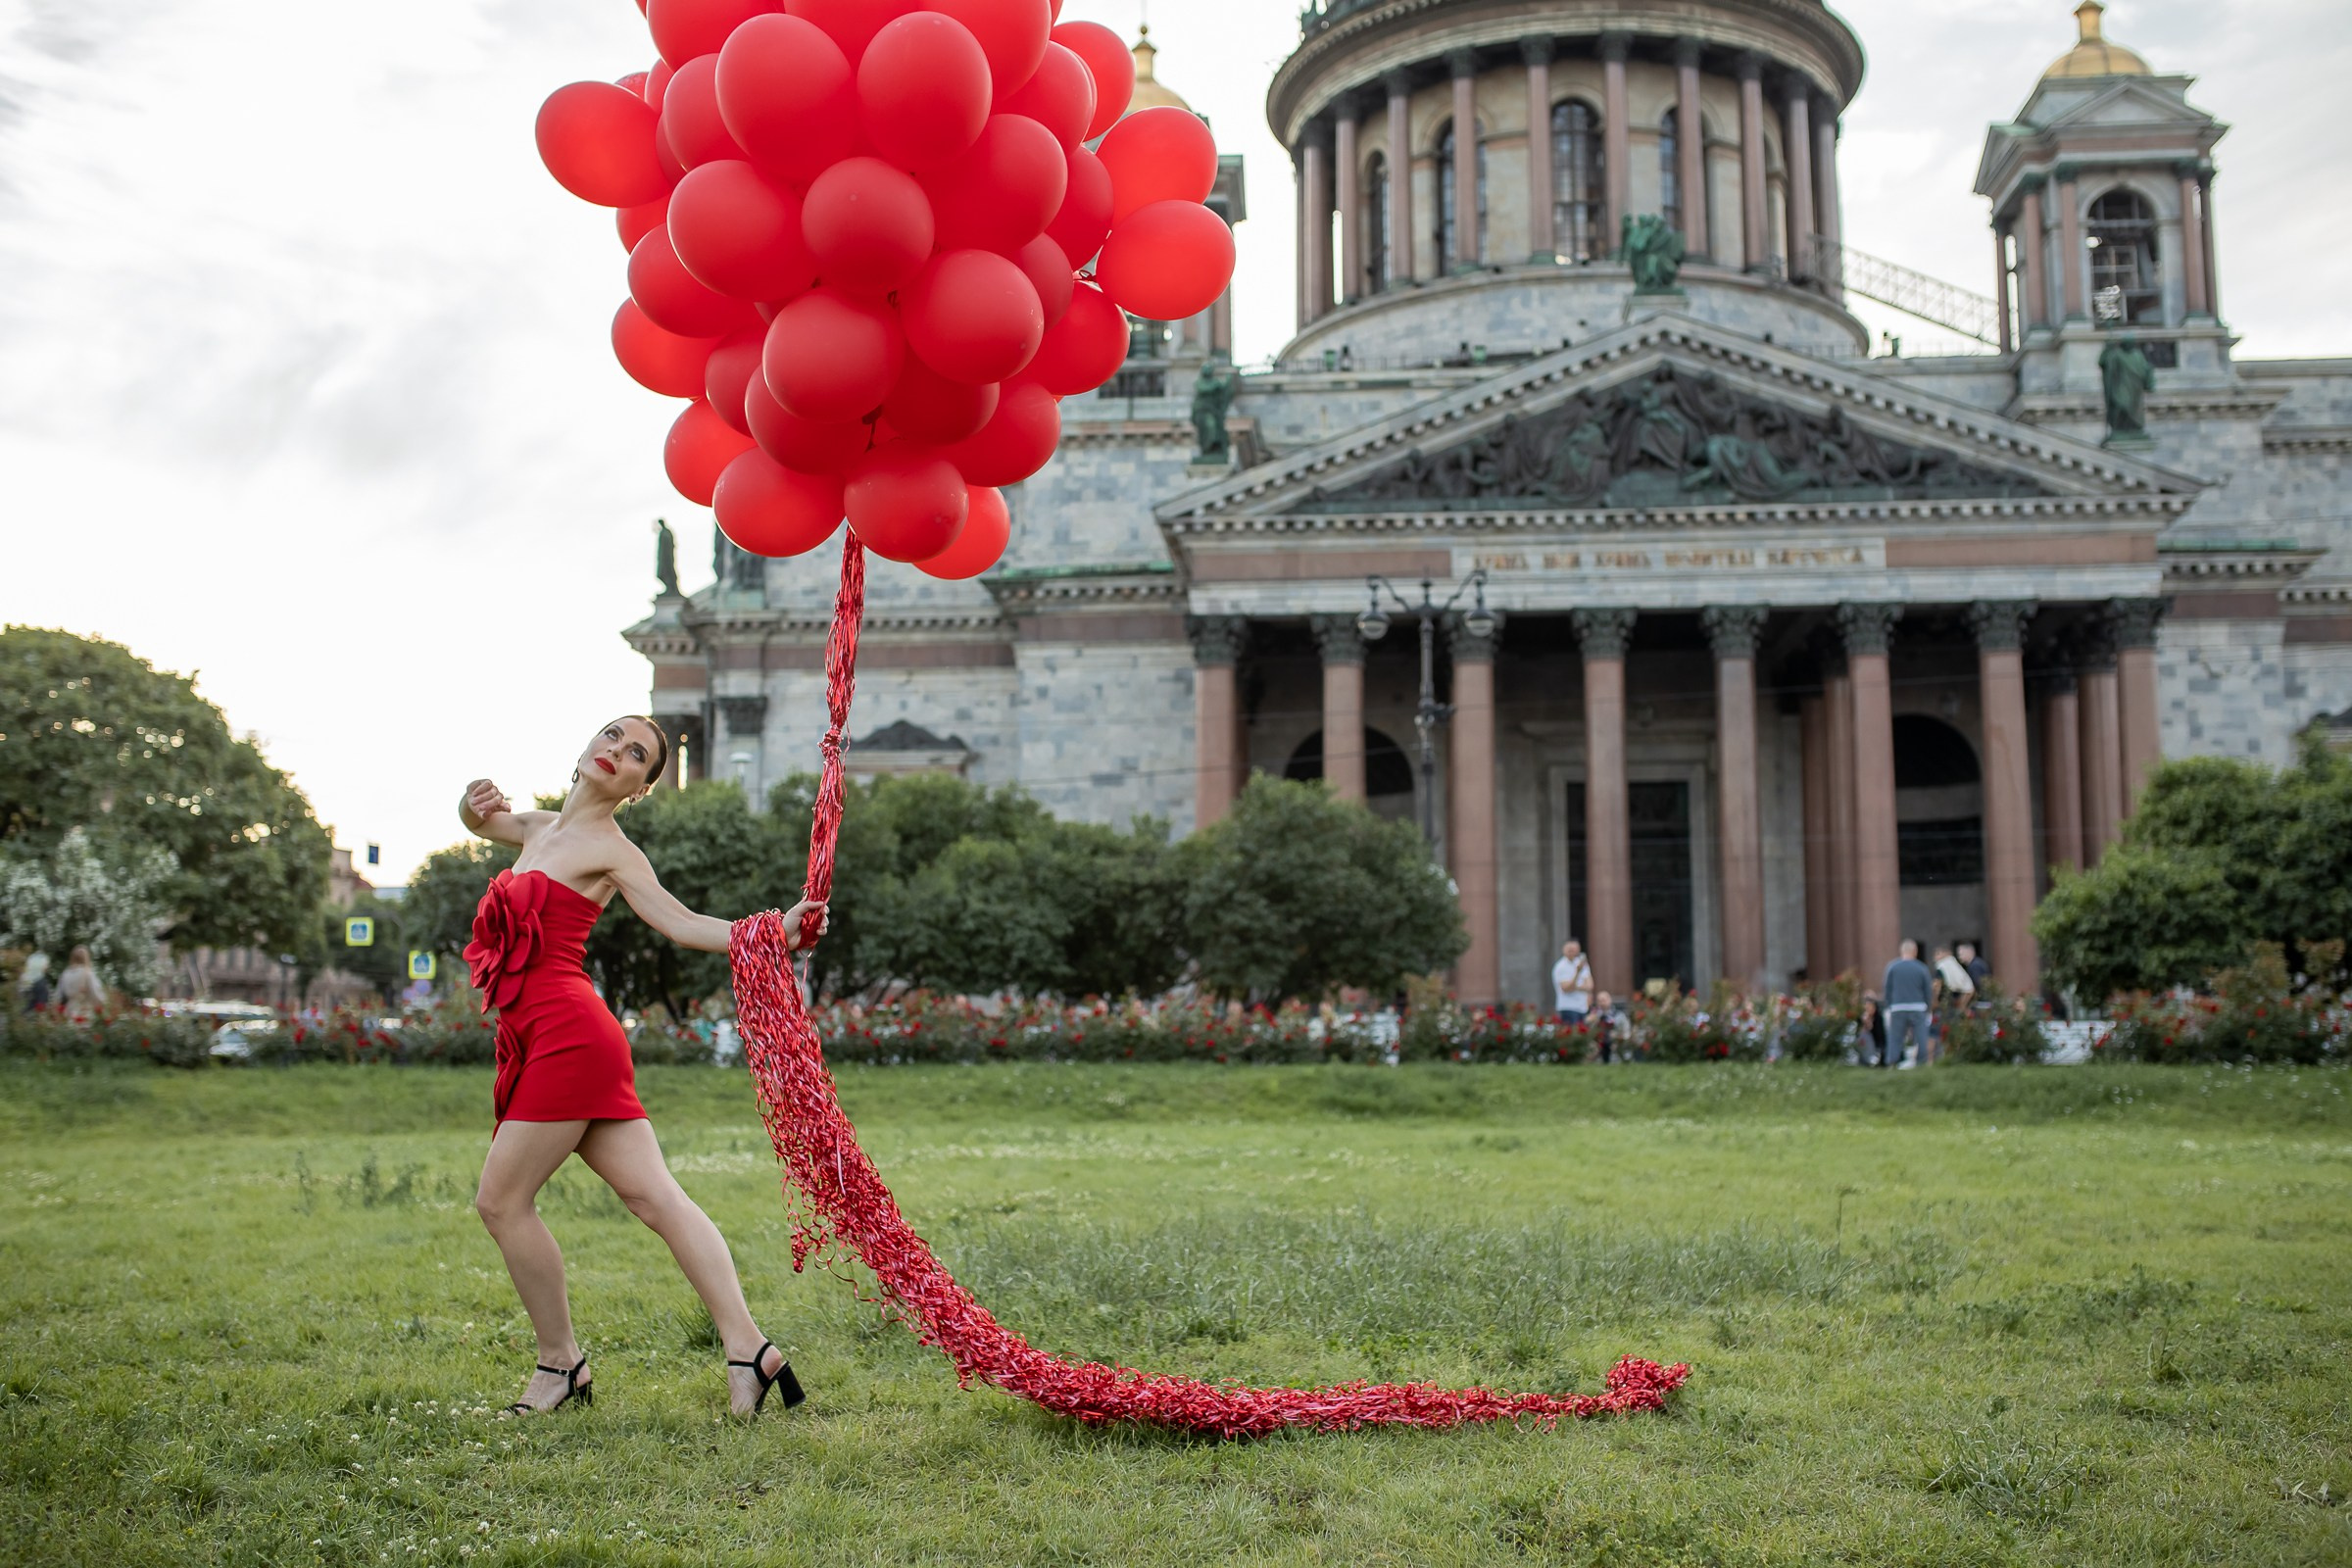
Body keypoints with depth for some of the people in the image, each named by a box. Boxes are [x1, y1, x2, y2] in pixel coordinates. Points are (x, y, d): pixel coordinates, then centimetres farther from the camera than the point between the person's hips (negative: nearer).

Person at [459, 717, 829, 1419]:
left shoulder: (610, 848, -2)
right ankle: (748, 1349, -6)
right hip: (545, 1039, 8)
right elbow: (479, 820, 38)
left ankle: (561, 1364, 8)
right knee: (654, 1196, -1)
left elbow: (681, 923, -8)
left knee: (502, 1200, -3)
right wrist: (476, 802, 13)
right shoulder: (544, 828, 21)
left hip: (568, 1032, -7)